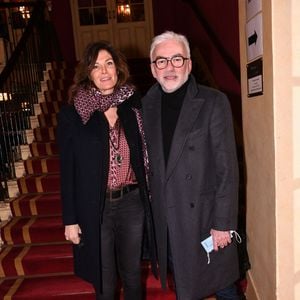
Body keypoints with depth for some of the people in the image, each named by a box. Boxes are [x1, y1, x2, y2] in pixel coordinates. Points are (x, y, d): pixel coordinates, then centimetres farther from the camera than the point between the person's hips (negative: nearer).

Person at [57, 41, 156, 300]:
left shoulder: (133, 106, 0)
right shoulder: (72, 115, -6)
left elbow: (145, 156, 4)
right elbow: (67, 171, -4)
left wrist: (149, 198, 2)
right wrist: (70, 220, -3)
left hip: (132, 202, 2)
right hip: (95, 208, -1)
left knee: (132, 274, 21)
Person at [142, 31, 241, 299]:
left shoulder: (213, 103, -10)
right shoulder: (146, 105, 3)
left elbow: (227, 169, -12)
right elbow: (147, 162, 7)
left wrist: (223, 223, -13)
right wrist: (150, 210, 5)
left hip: (204, 217, -3)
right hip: (165, 220, 4)